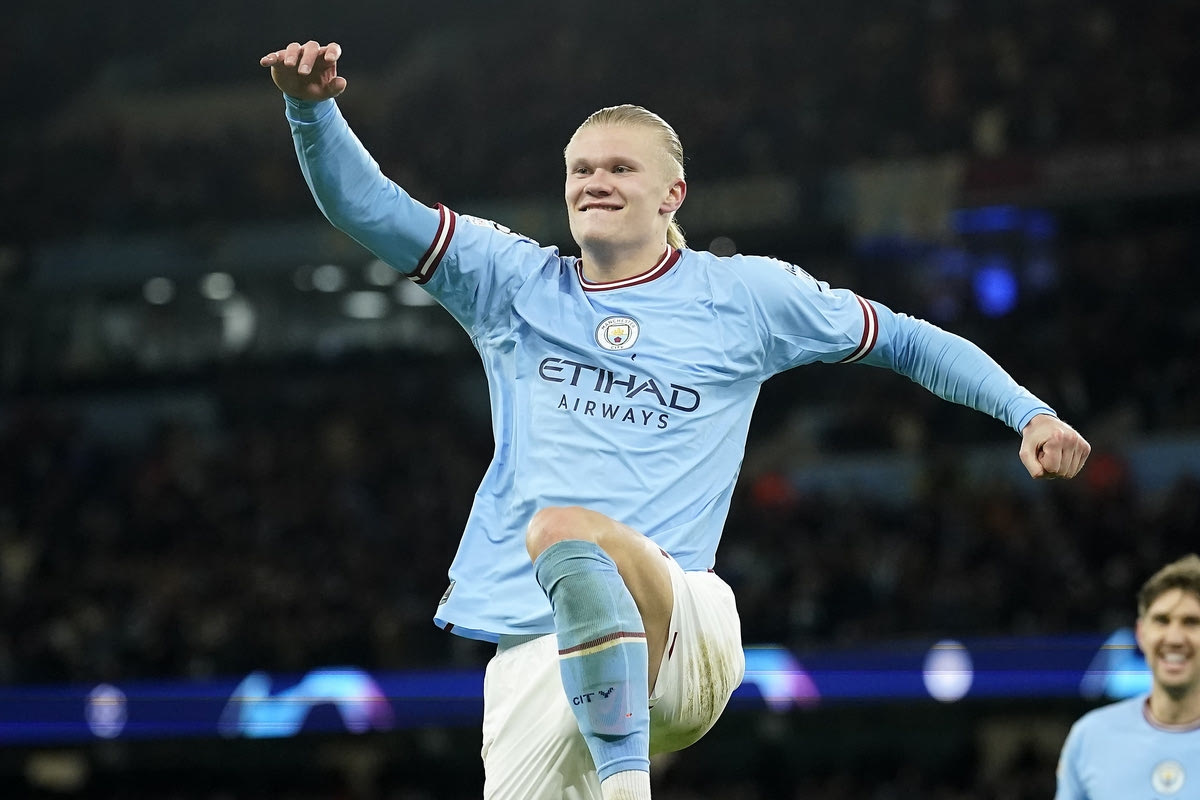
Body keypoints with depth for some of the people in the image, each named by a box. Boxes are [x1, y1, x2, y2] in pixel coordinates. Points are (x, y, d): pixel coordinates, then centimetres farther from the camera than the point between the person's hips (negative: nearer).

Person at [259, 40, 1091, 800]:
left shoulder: (743, 294, 11)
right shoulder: (514, 283, 15)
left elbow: (902, 339, 20)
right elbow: (367, 207, 8)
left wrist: (1029, 411, 10)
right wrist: (313, 108, -10)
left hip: (681, 631, -4)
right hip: (536, 647, 4)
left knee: (562, 531, -35)